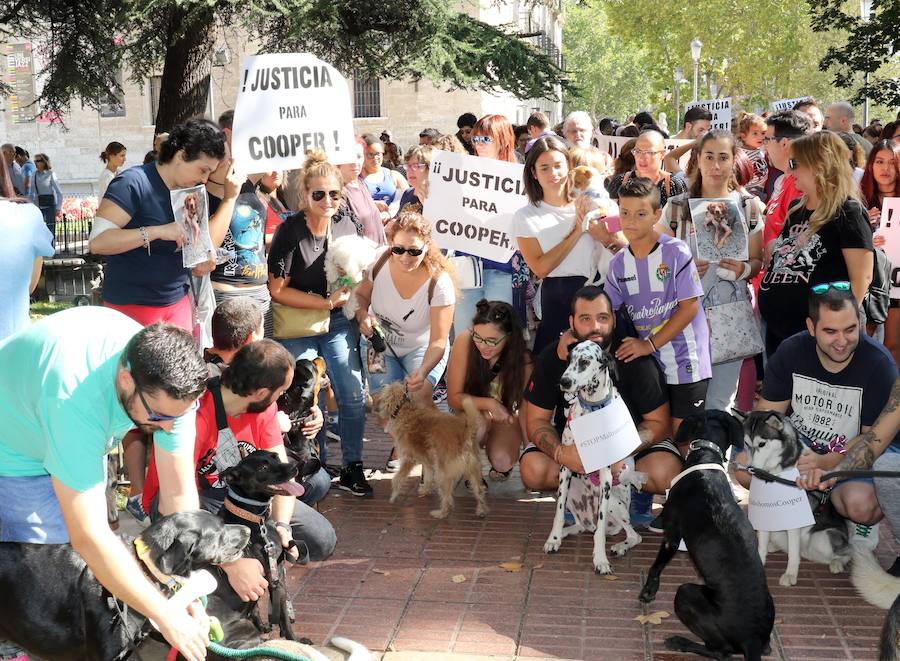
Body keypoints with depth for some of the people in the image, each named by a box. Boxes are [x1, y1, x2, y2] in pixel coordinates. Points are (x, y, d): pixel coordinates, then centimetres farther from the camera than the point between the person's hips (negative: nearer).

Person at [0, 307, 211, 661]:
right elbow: (88, 538, -45)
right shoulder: (77, 398, -46)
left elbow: (180, 494, -21)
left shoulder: (168, 384, -28)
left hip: (83, 442, 6)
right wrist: (169, 618, -40)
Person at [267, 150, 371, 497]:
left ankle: (352, 468, 7)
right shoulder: (290, 231, -15)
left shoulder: (347, 226, -1)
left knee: (352, 393, -6)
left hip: (338, 322, 3)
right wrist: (328, 302, -16)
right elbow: (278, 289, -14)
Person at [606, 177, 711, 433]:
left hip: (684, 362, -5)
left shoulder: (676, 251, -11)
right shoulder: (619, 263, 5)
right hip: (647, 364, 5)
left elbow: (689, 307, -12)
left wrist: (650, 344, -15)